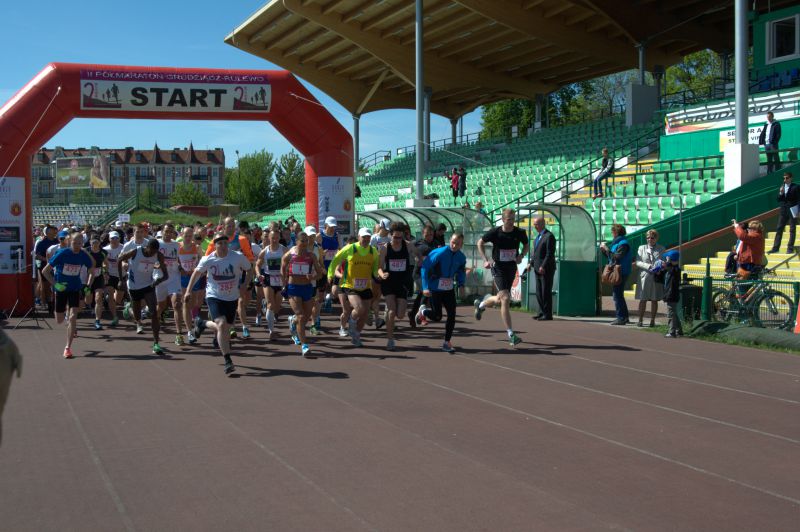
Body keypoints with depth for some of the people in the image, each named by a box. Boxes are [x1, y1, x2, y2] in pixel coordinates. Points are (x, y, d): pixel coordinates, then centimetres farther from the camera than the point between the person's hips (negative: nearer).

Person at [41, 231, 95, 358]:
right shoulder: (62, 253, -17)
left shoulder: (84, 255, -9)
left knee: (73, 317, -14)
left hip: (75, 289, 1)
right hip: (61, 288, -1)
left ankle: (68, 348, -4)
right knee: (59, 321, 9)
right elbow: (45, 271, -12)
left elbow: (92, 268, 10)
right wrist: (55, 284, -22)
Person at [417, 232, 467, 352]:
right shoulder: (440, 253, -19)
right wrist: (425, 287, -22)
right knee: (437, 317, -3)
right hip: (435, 288, -5)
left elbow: (461, 272, 15)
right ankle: (423, 311, 31)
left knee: (452, 315, -4)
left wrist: (461, 284, -5)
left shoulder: (461, 257, -3)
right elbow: (425, 267, -18)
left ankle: (447, 343, 8)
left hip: (449, 289, 5)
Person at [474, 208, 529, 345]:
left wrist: (521, 255, -6)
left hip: (512, 268, 4)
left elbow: (526, 245, 15)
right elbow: (480, 243, 4)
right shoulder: (495, 232, -11)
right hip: (498, 268, -4)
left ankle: (481, 304, 50)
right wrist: (485, 260, -5)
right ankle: (511, 334, -14)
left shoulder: (519, 233, -4)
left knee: (500, 299, 14)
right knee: (505, 299, -16)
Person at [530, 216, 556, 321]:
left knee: (546, 292, -5)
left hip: (546, 269, -9)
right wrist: (531, 263, 10)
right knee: (539, 292, 10)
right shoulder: (538, 237, 17)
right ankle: (542, 312, 17)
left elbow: (550, 254, -18)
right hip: (538, 269, 9)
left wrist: (543, 266, -23)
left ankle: (547, 314, -1)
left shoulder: (549, 236, -12)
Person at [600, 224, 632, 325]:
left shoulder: (623, 244, -14)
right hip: (617, 272, 10)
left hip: (621, 273, -10)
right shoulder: (616, 242, 17)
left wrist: (607, 249, -20)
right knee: (618, 295, 15)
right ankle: (624, 317, 22)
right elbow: (611, 257, 21)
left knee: (617, 295, -9)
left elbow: (617, 257, -24)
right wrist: (603, 250, 9)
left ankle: (621, 318, -7)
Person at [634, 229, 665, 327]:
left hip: (656, 278, 1)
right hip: (644, 277, 0)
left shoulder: (661, 249, 9)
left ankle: (652, 320, 11)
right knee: (643, 300, -1)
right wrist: (648, 266, -15)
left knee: (654, 300, 4)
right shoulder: (642, 248, 8)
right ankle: (640, 320, 5)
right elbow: (637, 262, 1)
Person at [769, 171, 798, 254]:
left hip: (792, 211, -5)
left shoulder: (795, 187, -5)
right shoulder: (781, 187, 10)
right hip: (783, 211, 5)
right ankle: (775, 248, 5)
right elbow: (778, 200, 8)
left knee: (792, 230, 0)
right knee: (779, 229, 3)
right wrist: (781, 193, -11)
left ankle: (790, 248, 3)